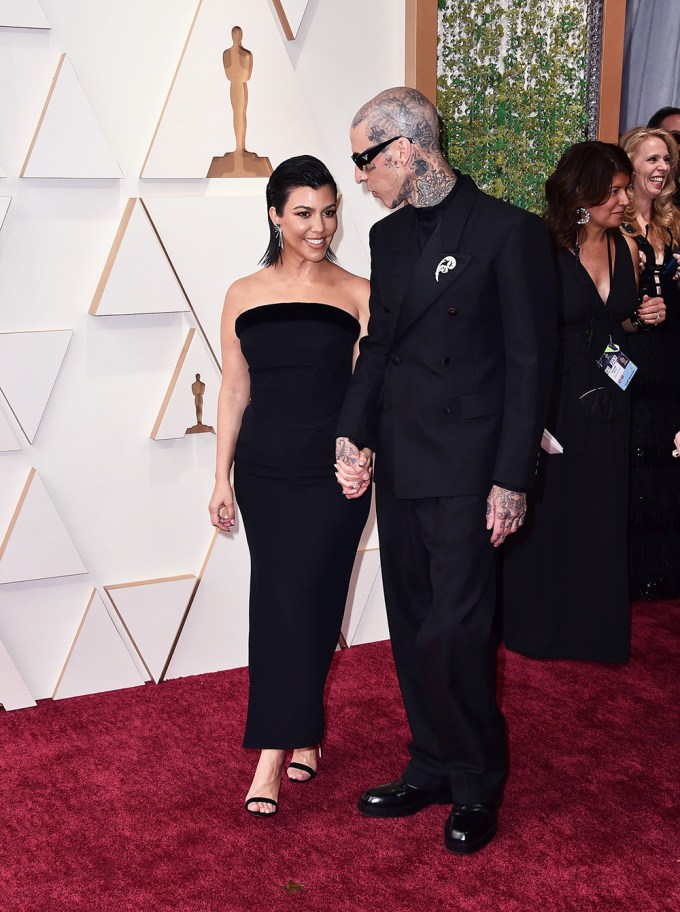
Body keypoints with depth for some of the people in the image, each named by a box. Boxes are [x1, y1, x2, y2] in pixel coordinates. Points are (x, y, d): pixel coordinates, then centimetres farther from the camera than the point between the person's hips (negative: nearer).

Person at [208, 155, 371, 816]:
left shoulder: (357, 294, 1)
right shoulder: (244, 296, 8)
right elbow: (235, 389, 10)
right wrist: (222, 478, 7)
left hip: (333, 471, -3)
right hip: (263, 470, 3)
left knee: (299, 597, -7)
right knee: (280, 600, 6)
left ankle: (273, 755, 0)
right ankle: (303, 733, 21)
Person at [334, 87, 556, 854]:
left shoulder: (508, 231, -9)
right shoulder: (389, 236, 12)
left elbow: (529, 364, -10)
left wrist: (511, 482, -13)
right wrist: (352, 434, -1)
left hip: (464, 472, -7)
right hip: (398, 467, 7)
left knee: (451, 637, -6)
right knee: (413, 632, 14)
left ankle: (477, 785, 16)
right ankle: (432, 770, 30)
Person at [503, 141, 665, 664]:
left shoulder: (626, 249, 3)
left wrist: (644, 317, -4)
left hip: (608, 401, 5)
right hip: (554, 400, -5)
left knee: (602, 516, 13)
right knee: (548, 512, 8)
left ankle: (596, 625, 29)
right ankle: (539, 623, 27)